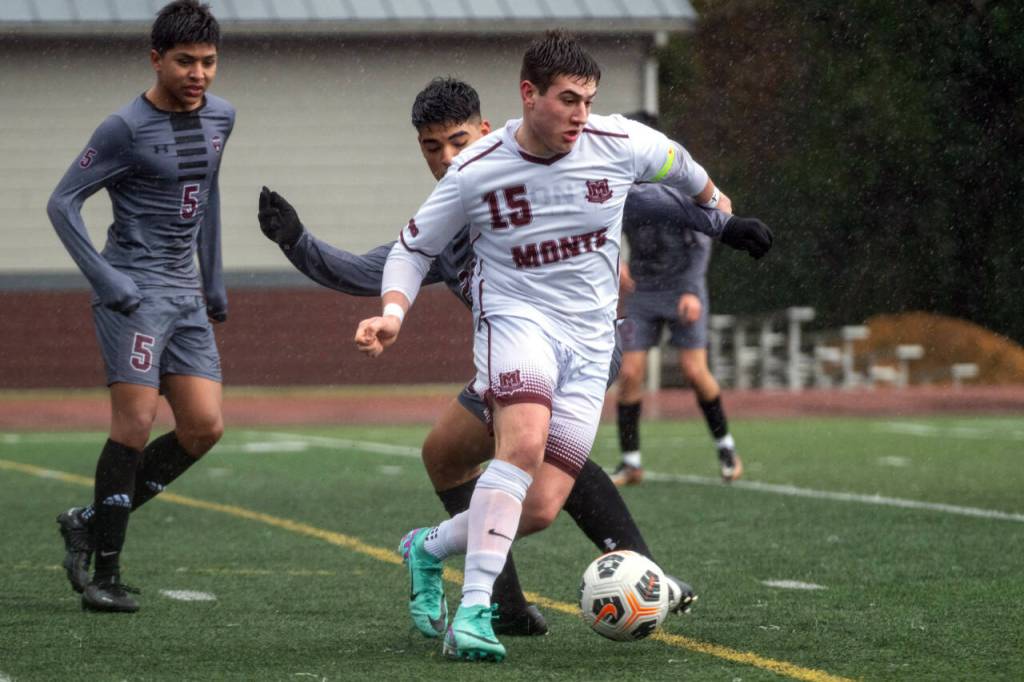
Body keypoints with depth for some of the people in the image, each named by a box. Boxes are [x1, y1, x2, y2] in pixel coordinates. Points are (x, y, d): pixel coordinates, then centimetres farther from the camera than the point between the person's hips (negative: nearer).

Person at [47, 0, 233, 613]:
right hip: (133, 291, -7)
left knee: (205, 427, 0)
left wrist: (214, 281, 25)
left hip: (184, 293, 7)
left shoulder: (220, 118, 10)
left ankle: (93, 522, 13)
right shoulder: (127, 128, -11)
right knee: (136, 424, -13)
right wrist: (106, 280, -17)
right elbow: (63, 202, -10)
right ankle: (105, 571, -6)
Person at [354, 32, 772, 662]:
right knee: (524, 441, -34)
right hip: (516, 319, -3)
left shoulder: (620, 144, -5)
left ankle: (431, 547, 22)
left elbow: (679, 165, 19)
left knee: (542, 508, -7)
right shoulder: (476, 172, -8)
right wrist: (393, 313, -13)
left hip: (590, 341, 3)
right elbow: (415, 247, 4)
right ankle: (474, 611, -33)